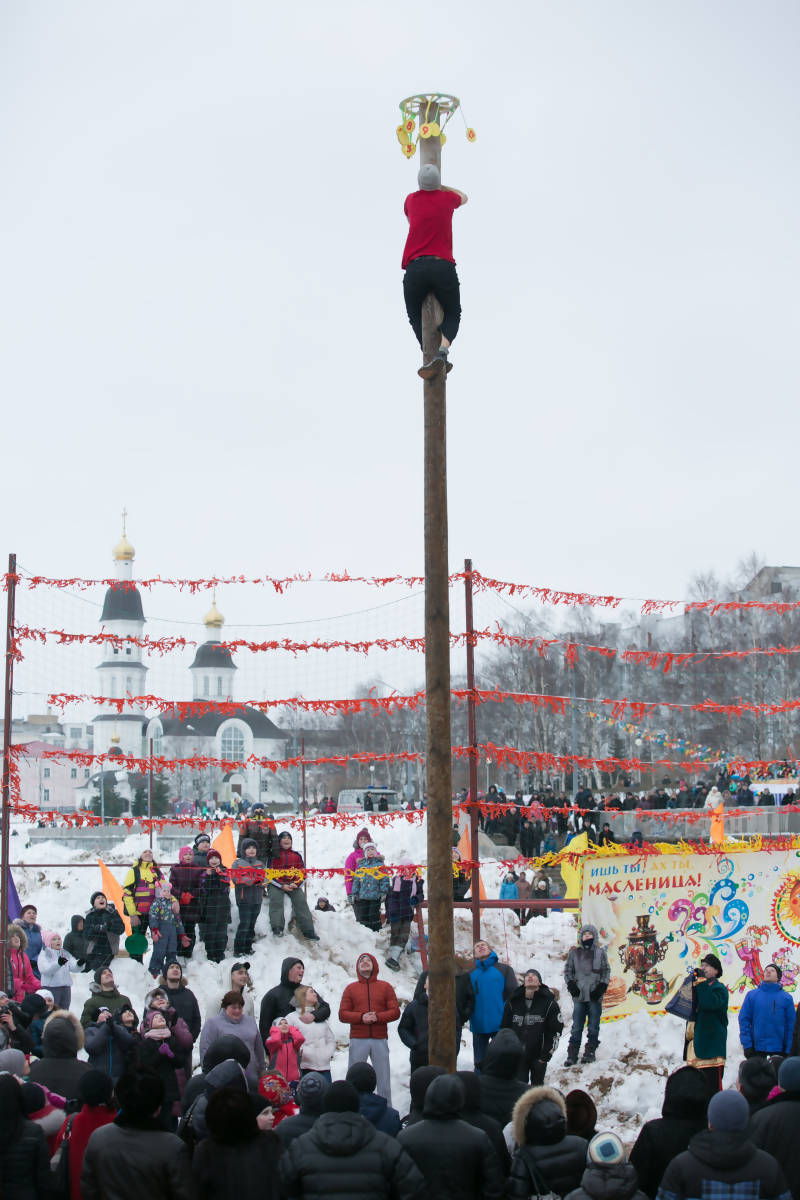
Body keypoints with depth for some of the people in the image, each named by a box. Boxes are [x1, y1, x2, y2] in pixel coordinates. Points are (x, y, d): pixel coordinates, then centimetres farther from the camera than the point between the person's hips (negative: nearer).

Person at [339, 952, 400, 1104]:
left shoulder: (385, 987, 11)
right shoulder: (351, 988, 11)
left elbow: (395, 1011, 4)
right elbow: (342, 1014, 4)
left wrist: (378, 1017, -12)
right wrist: (361, 1017, -12)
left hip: (380, 1040, 0)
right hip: (358, 1040, 0)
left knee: (383, 1078, 2)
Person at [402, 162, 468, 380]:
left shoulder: (411, 199, 12)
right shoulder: (447, 198, 10)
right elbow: (463, 198, 36)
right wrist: (441, 186, 50)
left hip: (415, 268, 0)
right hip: (443, 267, 0)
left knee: (415, 315, 18)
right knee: (452, 315, 15)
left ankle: (429, 355, -3)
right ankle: (442, 351, -12)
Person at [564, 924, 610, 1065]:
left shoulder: (600, 953, 5)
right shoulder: (574, 953, 7)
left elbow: (606, 971, 7)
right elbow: (568, 970, 11)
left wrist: (601, 987, -5)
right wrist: (571, 985, -4)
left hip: (595, 996, 0)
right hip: (579, 995, 0)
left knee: (593, 1026, 4)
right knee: (576, 1026, 1)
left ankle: (590, 1051, 13)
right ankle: (572, 1054, 4)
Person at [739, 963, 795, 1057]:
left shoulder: (786, 998, 1)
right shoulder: (752, 995, 1)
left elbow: (791, 1025, 1)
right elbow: (744, 1020, -1)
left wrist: (788, 1049, -4)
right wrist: (747, 1045, -8)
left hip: (779, 1049, 0)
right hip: (756, 1049, 0)